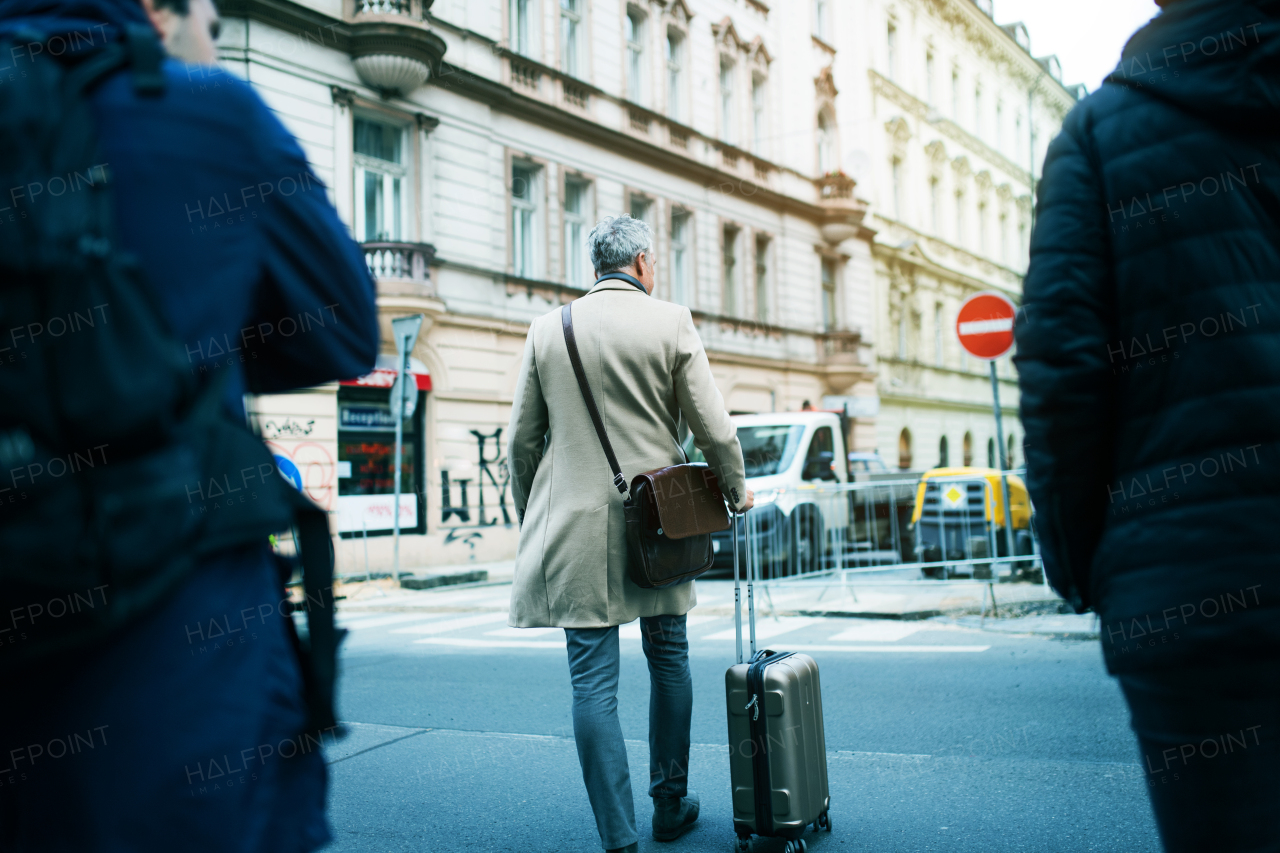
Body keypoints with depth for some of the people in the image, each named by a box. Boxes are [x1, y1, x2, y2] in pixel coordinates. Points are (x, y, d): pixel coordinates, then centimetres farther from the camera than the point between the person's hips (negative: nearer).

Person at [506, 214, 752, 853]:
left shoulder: (548, 329, 3)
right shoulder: (670, 323, -3)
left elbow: (521, 441, 6)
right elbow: (713, 428, -3)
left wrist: (530, 517, 19)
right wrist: (737, 490, 14)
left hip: (575, 525, 0)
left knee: (593, 680, 0)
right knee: (668, 659, 16)